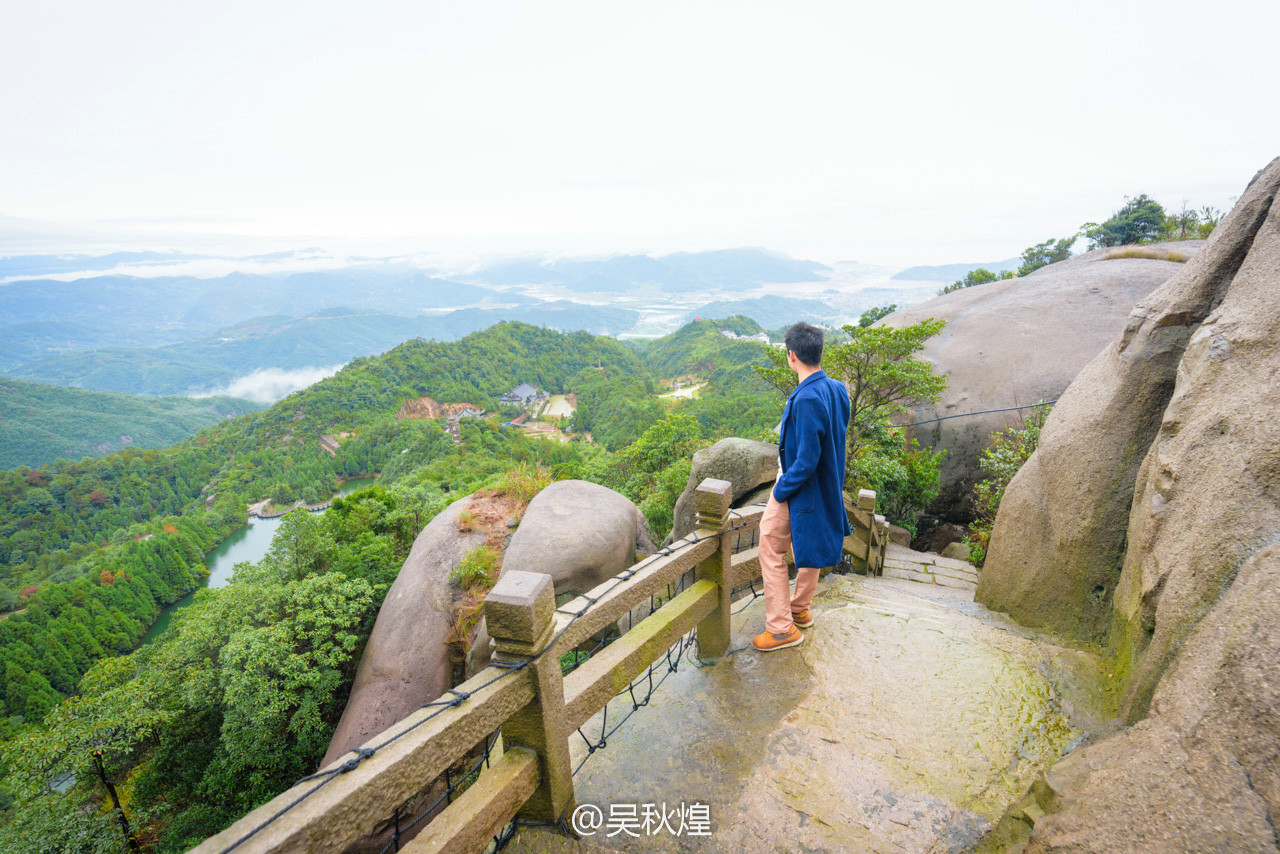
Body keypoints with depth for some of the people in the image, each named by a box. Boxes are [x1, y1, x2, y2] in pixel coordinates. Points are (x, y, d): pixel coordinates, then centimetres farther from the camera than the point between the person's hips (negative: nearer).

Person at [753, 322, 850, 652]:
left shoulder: (806, 399, -29)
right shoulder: (838, 390, -2)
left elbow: (806, 461, -28)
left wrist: (781, 490, -15)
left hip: (799, 489, -9)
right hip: (826, 487, 9)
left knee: (771, 553, 7)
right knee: (811, 549, 23)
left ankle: (782, 628, 15)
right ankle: (800, 609, 42)